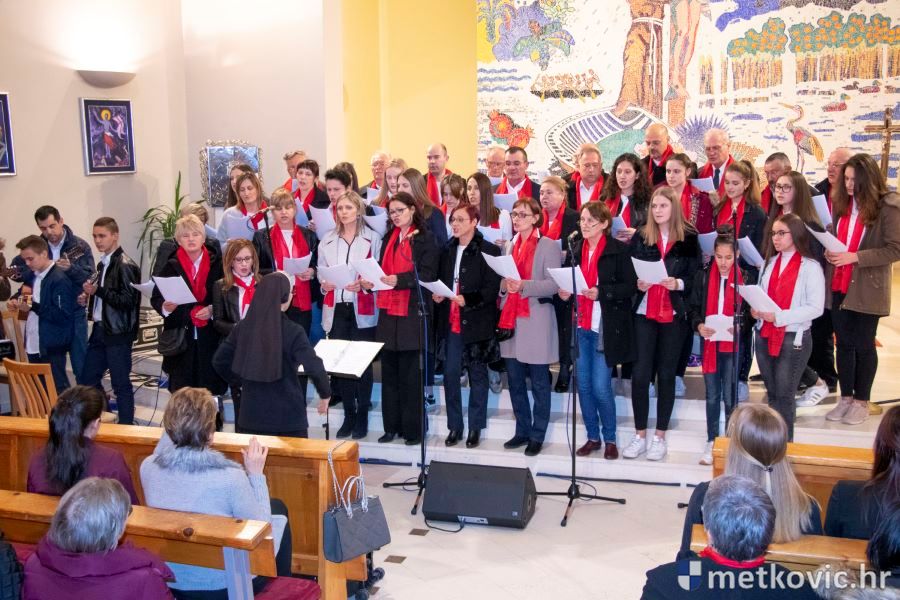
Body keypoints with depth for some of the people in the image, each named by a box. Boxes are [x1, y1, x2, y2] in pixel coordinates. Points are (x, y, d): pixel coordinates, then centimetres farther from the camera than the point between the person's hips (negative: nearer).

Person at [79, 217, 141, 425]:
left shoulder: (125, 265, -13)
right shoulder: (103, 263, 12)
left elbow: (128, 301, -19)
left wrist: (98, 290, -19)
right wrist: (90, 296, 5)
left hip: (118, 332, -8)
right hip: (100, 329, 9)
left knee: (121, 384, 0)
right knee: (88, 378, 14)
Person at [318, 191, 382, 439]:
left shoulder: (372, 239, 0)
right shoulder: (327, 240, 11)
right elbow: (321, 271, 15)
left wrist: (364, 284, -18)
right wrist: (324, 283, -5)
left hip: (363, 310, -3)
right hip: (336, 309, 3)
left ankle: (362, 416, 11)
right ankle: (348, 414, 16)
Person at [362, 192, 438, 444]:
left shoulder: (426, 238, -2)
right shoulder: (388, 238, 18)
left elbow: (427, 274, -11)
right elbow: (382, 269, 18)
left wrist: (399, 279, -24)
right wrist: (370, 280, -3)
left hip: (413, 313, -6)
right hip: (388, 313, 6)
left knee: (411, 373, -2)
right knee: (389, 371, 8)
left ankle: (413, 428, 7)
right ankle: (392, 426, 17)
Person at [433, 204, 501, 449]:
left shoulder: (488, 251, -7)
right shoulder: (448, 250, 12)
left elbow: (492, 289, -11)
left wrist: (467, 299, -22)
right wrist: (437, 294, -2)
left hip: (477, 324, -5)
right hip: (451, 322, 5)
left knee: (477, 376, 6)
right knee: (450, 374, 4)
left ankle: (475, 428, 17)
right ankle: (455, 426, 17)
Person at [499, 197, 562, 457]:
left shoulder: (548, 246, -5)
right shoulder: (510, 246, 15)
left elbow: (554, 283, -13)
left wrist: (524, 286, -24)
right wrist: (504, 285, -3)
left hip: (536, 321, -6)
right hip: (511, 320, 6)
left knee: (539, 382, 3)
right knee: (515, 380, 11)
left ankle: (537, 436, 13)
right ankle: (522, 431, 23)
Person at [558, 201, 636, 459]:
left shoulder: (618, 250, -7)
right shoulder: (575, 248, 10)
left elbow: (630, 286, -10)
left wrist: (601, 292, -22)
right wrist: (564, 291, -3)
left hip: (605, 328, -5)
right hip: (579, 326, 5)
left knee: (601, 387, -4)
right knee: (583, 385, 8)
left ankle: (610, 439, 14)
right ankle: (593, 437, 22)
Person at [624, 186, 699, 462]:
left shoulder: (689, 239, 2)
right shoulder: (640, 237, 7)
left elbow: (696, 278, -1)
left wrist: (678, 283, -19)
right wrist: (637, 283, -14)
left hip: (674, 315, -1)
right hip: (644, 314, 1)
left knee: (666, 374, 5)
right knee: (640, 374, -2)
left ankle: (660, 436, 15)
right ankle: (640, 435, 11)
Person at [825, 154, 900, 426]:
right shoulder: (841, 203, 7)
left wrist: (855, 257, -20)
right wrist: (829, 250, -2)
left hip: (867, 289, -5)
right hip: (838, 286, 5)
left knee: (863, 345, 5)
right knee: (844, 343, 11)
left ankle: (861, 401, 18)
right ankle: (846, 398, 22)